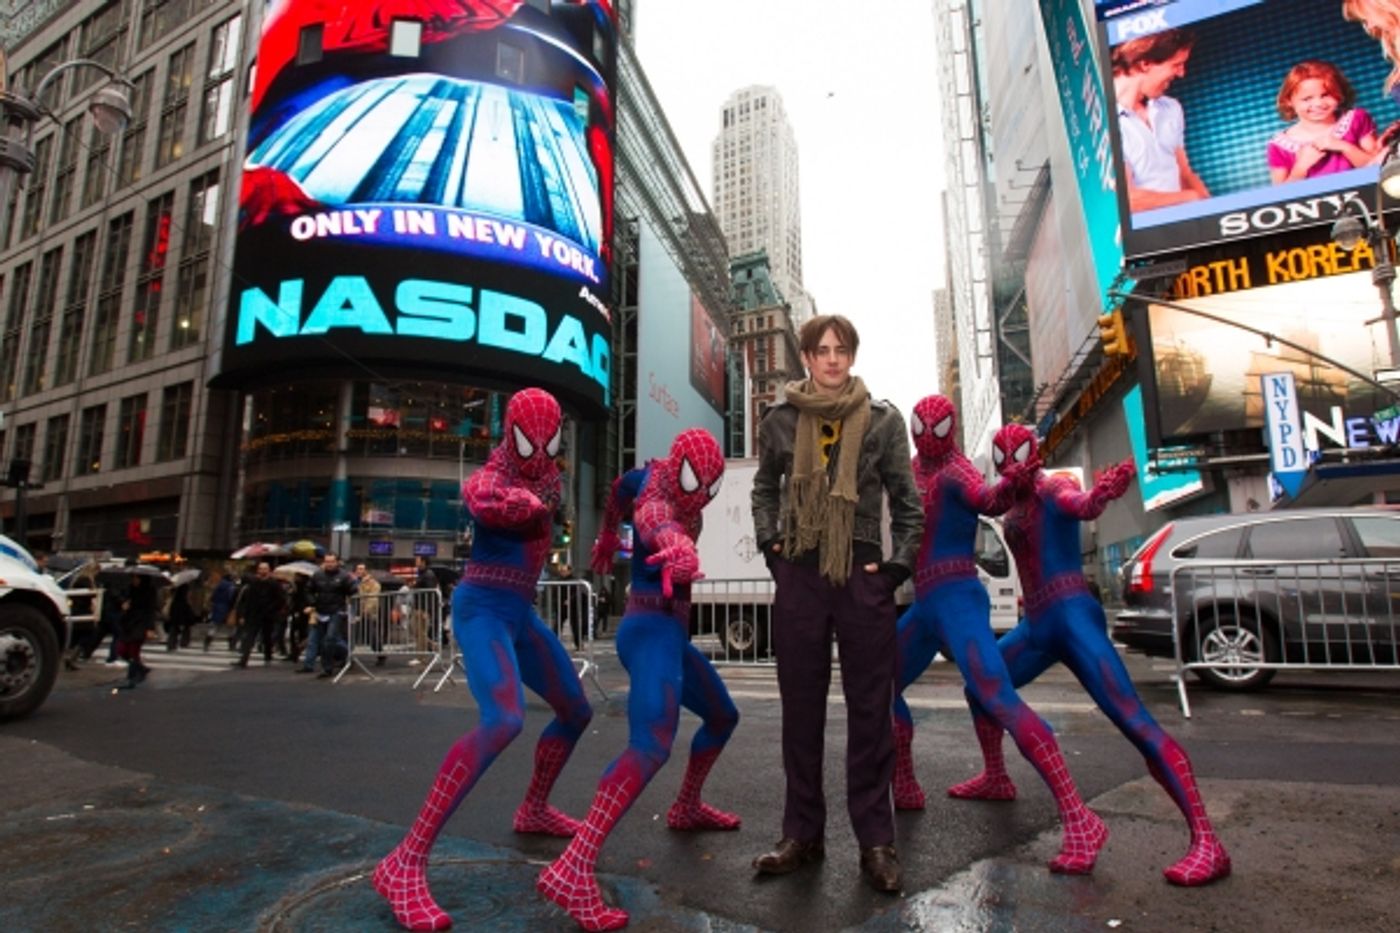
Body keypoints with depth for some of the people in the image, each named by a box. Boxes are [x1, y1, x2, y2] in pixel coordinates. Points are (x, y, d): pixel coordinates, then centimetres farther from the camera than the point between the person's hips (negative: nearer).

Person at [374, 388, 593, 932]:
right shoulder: (492, 476, -14)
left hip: (520, 611, 9)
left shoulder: (545, 475, 15)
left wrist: (525, 498, -13)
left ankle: (533, 811, 36)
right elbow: (481, 499, -35)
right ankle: (404, 863, -23)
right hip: (483, 607, -9)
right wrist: (531, 500, -35)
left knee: (576, 711, 16)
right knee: (504, 720, -31)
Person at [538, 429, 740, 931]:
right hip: (652, 631, -10)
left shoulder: (661, 476, 7)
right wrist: (681, 549, -71)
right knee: (653, 744, -29)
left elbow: (623, 484, 28)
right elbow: (660, 526, -46)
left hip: (668, 631, 10)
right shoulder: (657, 502, -21)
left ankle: (687, 807, 42)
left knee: (722, 716, 23)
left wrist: (608, 535, 39)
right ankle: (572, 870, -35)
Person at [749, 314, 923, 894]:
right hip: (799, 575, 1)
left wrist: (898, 567, -2)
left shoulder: (883, 420, 2)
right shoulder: (781, 421, 4)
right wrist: (769, 543, 6)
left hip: (862, 575, -1)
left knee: (870, 710, 5)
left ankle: (876, 841, 19)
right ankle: (802, 833, 22)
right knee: (801, 708, 9)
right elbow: (764, 488, 19)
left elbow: (908, 503, 6)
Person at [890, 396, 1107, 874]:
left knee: (997, 699, -21)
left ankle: (1079, 820, -16)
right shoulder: (915, 467, 13)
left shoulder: (954, 470, -12)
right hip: (925, 604, 9)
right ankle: (906, 790, 28)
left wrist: (1013, 484, -54)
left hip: (956, 599, -9)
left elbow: (987, 500, -35)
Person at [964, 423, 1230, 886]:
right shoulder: (1011, 504, 17)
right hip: (1036, 625, 8)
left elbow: (1082, 506, -31)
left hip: (1072, 617, -8)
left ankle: (1207, 842, -15)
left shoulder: (1053, 489, -9)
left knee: (1135, 722, -16)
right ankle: (995, 776, 37)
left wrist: (1100, 495, -51)